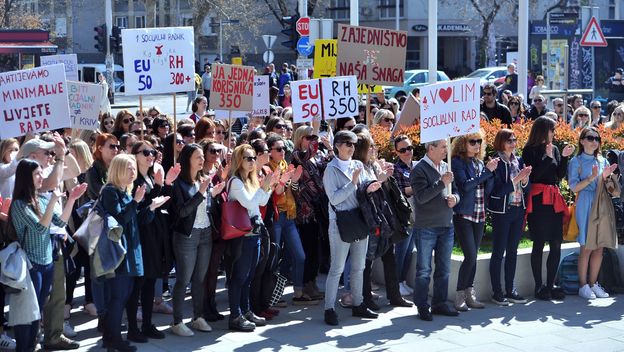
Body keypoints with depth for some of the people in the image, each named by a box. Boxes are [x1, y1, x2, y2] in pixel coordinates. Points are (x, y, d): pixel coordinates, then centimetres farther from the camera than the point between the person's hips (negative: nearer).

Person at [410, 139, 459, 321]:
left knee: (444, 269, 12)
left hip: (446, 226, 7)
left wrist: (455, 198, -5)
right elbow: (421, 196, -20)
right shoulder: (419, 169, -11)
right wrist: (442, 183, -23)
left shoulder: (446, 167, 10)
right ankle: (422, 306, 8)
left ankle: (439, 303, 22)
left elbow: (455, 190, 18)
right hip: (426, 228, -7)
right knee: (424, 270, 0)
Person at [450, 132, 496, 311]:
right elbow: (465, 185, -19)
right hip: (463, 214, -6)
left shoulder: (480, 162, 13)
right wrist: (487, 171, -18)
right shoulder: (457, 162, -6)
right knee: (470, 256, -12)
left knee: (473, 256, 7)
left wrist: (491, 171, -7)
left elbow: (487, 190, 9)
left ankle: (469, 294, 13)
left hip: (479, 215, 6)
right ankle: (460, 295, -4)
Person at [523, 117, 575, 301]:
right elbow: (533, 176, -13)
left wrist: (564, 157, 0)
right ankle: (539, 287, 3)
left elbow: (560, 175, 12)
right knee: (539, 244, -2)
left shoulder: (554, 149, 14)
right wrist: (547, 157, -14)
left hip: (555, 199, 6)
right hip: (538, 200, -6)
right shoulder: (530, 151, -4)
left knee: (556, 244, 4)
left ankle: (551, 284, 13)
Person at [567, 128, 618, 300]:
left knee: (599, 248, 5)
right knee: (587, 248, -5)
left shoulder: (602, 161, 13)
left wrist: (605, 176, -6)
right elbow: (574, 187, -8)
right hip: (585, 206, -5)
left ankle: (593, 284, 14)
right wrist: (591, 178, -19)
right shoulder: (576, 162, -1)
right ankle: (583, 286, 3)